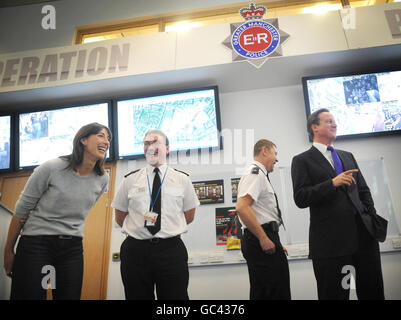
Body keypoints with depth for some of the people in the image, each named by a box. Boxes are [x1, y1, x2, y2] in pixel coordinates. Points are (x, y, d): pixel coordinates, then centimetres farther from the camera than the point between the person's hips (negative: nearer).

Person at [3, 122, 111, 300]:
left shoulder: (102, 179, 0)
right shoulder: (51, 168, -12)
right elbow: (21, 211, -3)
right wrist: (8, 251, 2)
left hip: (72, 249, 4)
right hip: (35, 244, -4)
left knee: (70, 296, 5)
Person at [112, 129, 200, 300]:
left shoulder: (182, 179, 6)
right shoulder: (130, 180, 8)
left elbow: (189, 216, 12)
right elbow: (120, 217, 13)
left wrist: (168, 228, 5)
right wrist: (139, 228, 3)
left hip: (171, 249, 0)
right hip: (135, 250, 1)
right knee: (137, 296, 9)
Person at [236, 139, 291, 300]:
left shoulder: (259, 175, 20)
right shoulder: (255, 173, -11)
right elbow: (242, 208, -25)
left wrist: (275, 242, 19)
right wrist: (264, 238, -21)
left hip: (264, 239, 10)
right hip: (262, 240, -10)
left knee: (260, 292, 15)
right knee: (275, 292, -6)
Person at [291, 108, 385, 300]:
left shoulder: (348, 156, 19)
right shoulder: (302, 160, 0)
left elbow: (364, 191, 20)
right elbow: (300, 199, -10)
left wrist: (373, 219, 6)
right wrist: (332, 183, -20)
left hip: (363, 232, 6)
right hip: (330, 238, -5)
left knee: (372, 291, 13)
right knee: (335, 293, 3)